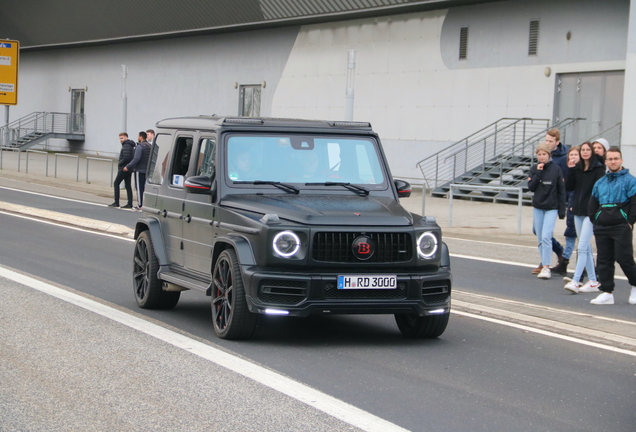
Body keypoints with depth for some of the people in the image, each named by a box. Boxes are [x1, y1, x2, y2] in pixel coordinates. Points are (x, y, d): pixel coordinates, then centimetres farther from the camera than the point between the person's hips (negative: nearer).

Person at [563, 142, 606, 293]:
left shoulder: (598, 168, -6)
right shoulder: (577, 168, 11)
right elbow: (569, 187, 4)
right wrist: (571, 170, -6)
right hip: (578, 211, 7)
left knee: (582, 248, -13)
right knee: (587, 248, 11)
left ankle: (575, 281, -17)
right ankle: (593, 281, 18)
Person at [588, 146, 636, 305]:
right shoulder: (600, 183, 17)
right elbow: (592, 205, 21)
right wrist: (595, 221, 11)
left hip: (621, 228, -6)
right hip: (602, 229, 6)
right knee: (604, 260, 4)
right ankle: (607, 292, 8)